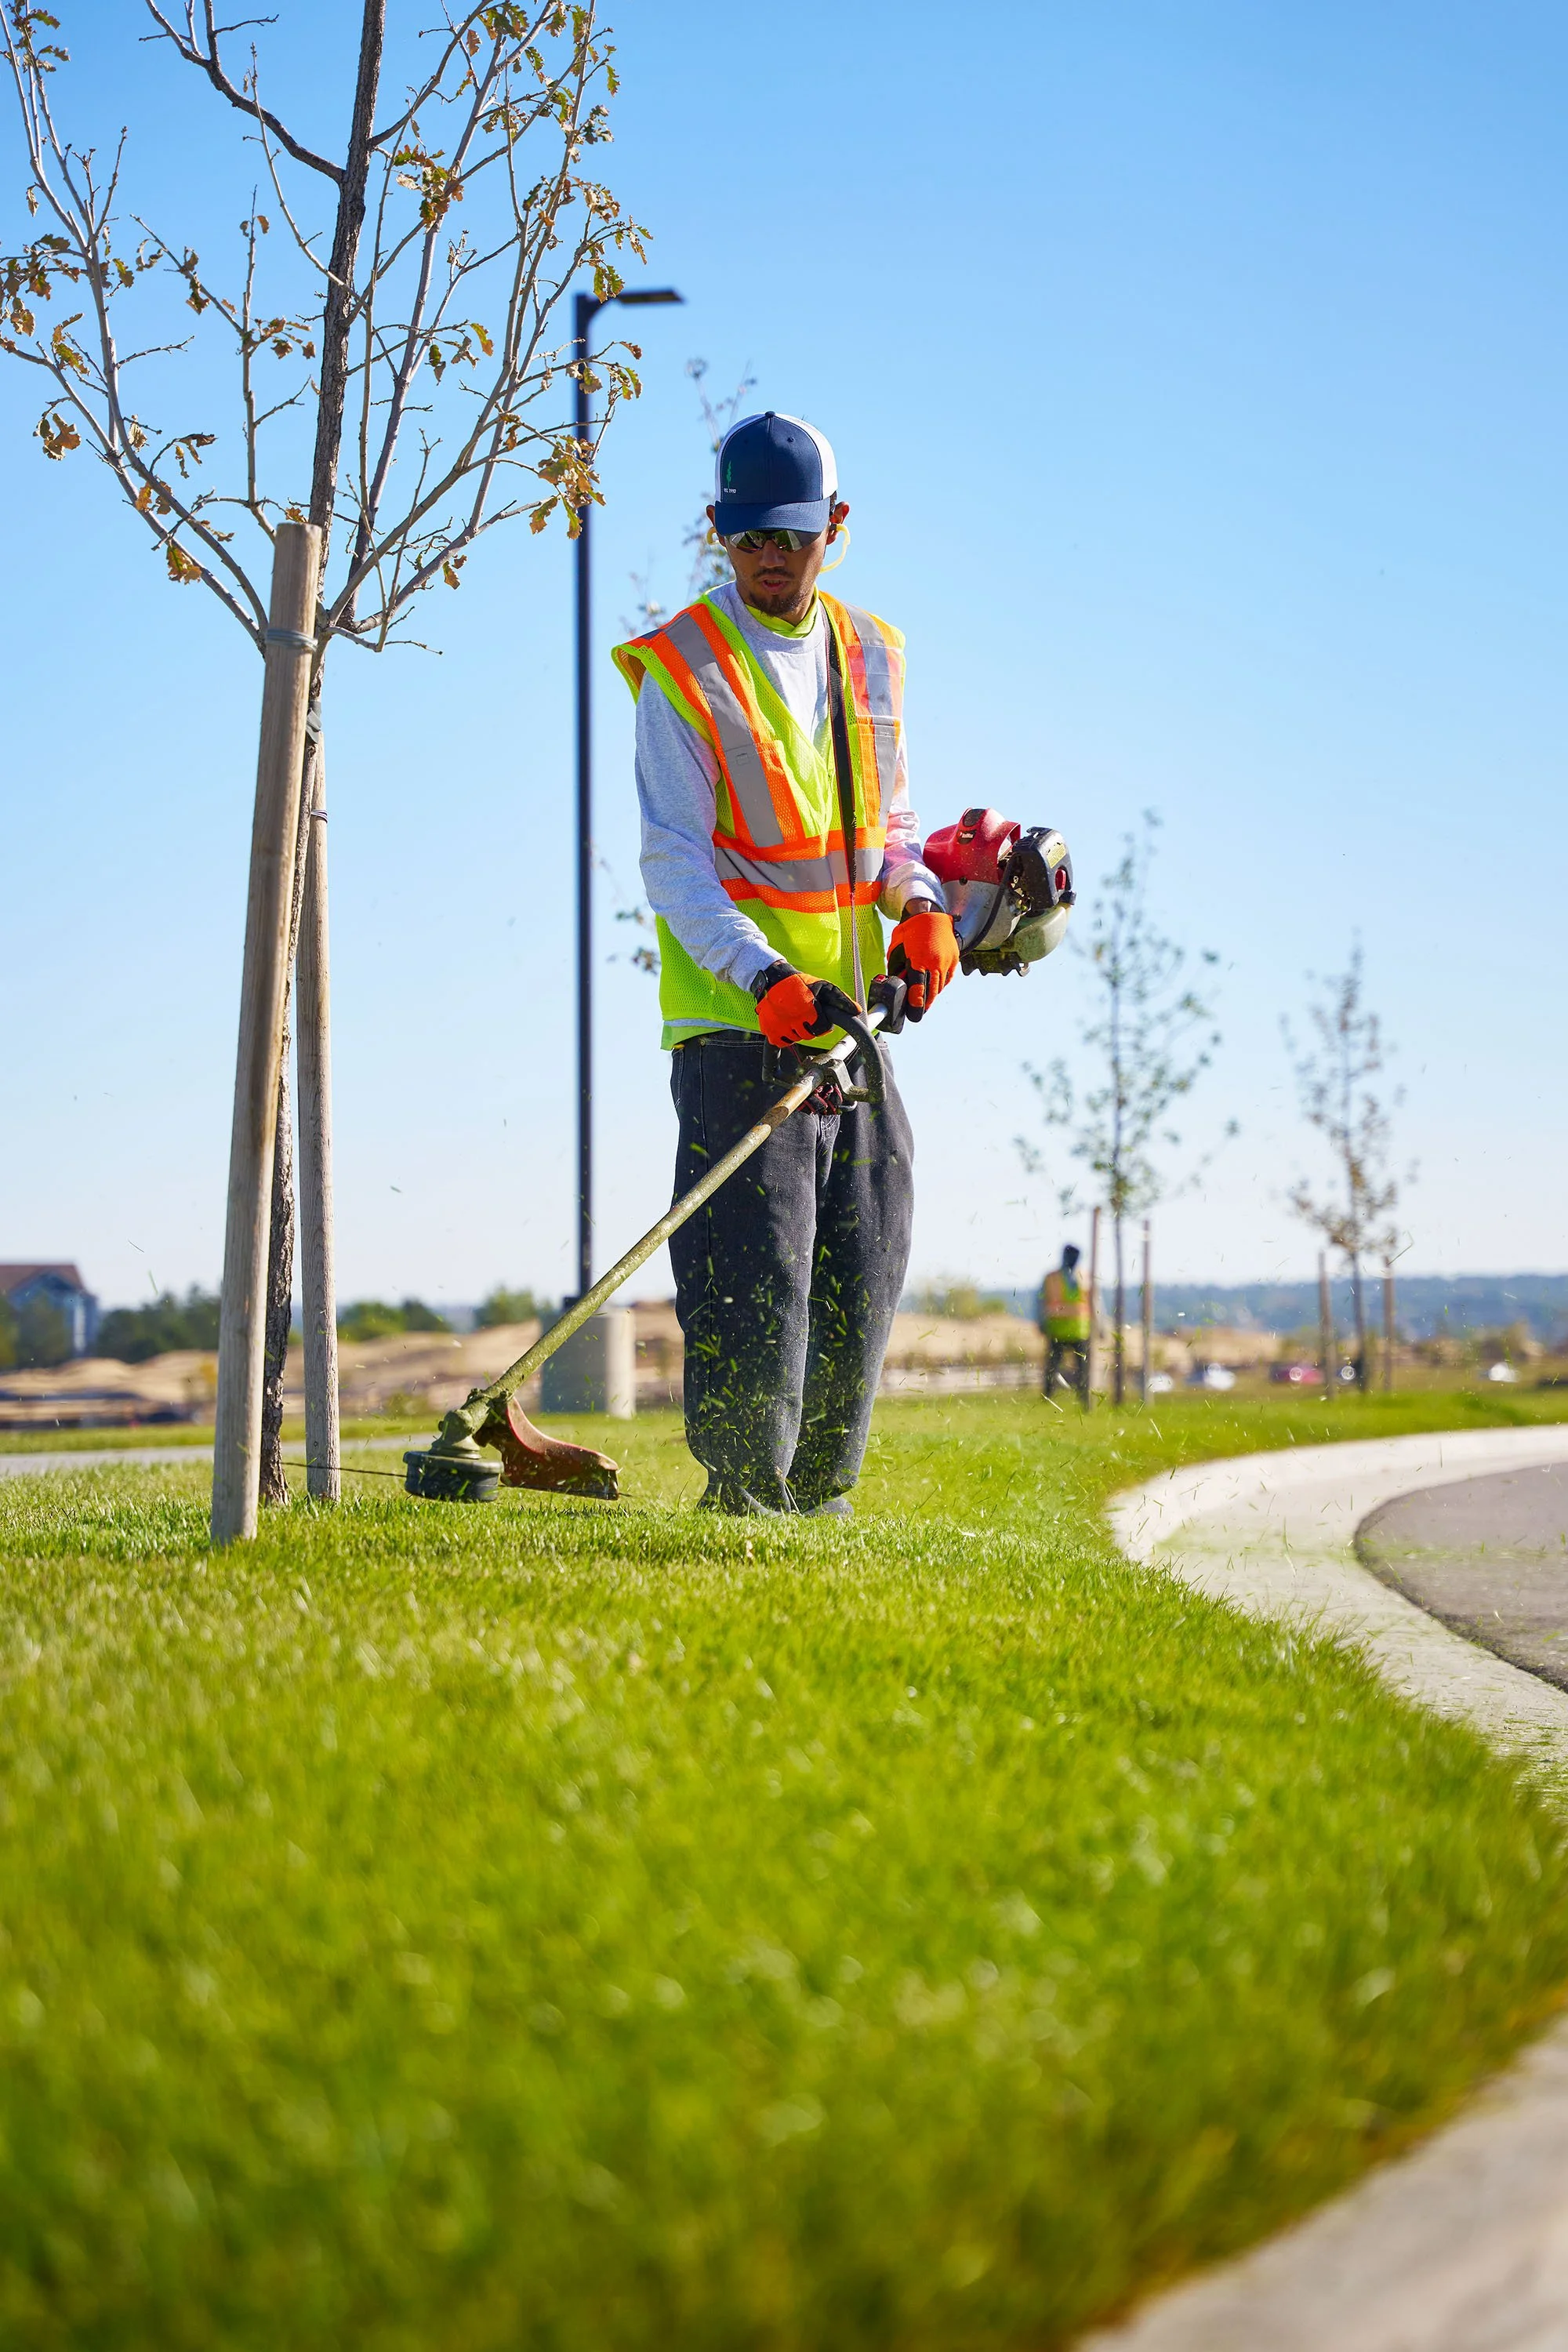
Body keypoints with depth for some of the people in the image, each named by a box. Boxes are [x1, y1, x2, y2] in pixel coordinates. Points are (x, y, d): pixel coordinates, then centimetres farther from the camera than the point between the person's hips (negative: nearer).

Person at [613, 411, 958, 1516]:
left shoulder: (872, 654, 12)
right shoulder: (682, 670, -7)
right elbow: (674, 860, -12)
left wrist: (919, 905, -1)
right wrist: (763, 977, -26)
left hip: (850, 1010, 6)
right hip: (736, 1018, -6)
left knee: (866, 1260, 8)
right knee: (756, 1265, -13)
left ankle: (820, 1490, 20)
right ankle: (743, 1497, -4)